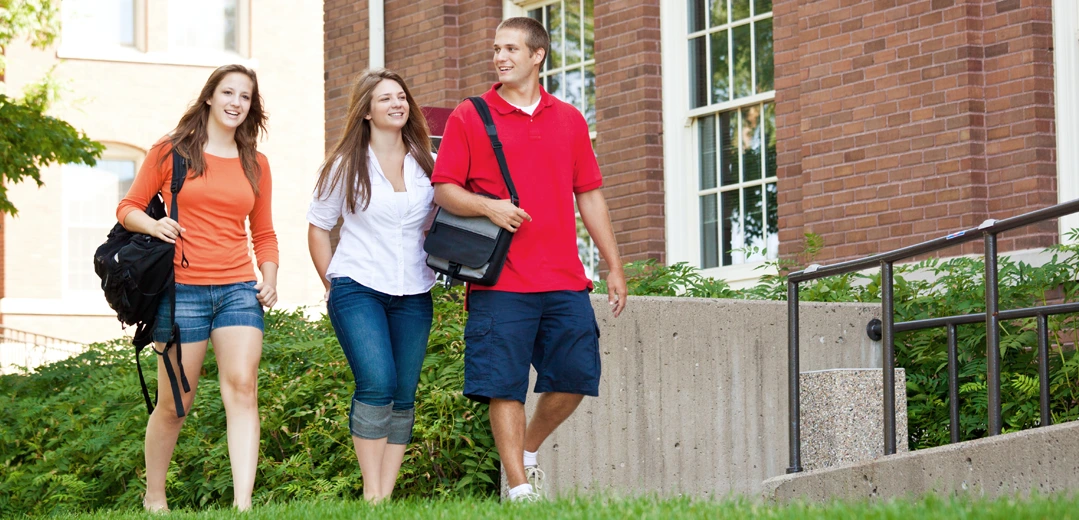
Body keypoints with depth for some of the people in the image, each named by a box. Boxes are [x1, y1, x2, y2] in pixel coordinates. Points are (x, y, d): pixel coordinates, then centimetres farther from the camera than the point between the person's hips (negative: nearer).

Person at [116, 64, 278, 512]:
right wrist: (152, 224, -15)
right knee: (174, 403, 2)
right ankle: (154, 497, 23)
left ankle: (243, 503, -22)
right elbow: (128, 208, 6)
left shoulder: (255, 164, 14)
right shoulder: (171, 152, 3)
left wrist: (270, 278, 4)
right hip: (182, 288, -3)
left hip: (239, 289, 3)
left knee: (242, 388, -15)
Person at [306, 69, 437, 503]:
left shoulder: (426, 164, 10)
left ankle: (386, 495, 5)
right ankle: (371, 495, -15)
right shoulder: (348, 165, 3)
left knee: (404, 395, 0)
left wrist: (433, 273, 7)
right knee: (377, 384, -20)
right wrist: (333, 284, 4)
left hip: (413, 296, 4)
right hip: (359, 291, -4)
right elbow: (318, 227, 8)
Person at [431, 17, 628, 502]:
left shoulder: (569, 120, 14)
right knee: (505, 385, -5)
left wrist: (614, 267, 13)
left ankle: (527, 452, 24)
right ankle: (519, 488, 1)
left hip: (564, 280, 3)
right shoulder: (468, 118, 5)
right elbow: (443, 189, 2)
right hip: (501, 281, -3)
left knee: (574, 378, 0)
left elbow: (590, 197, 16)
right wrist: (488, 206, -18)